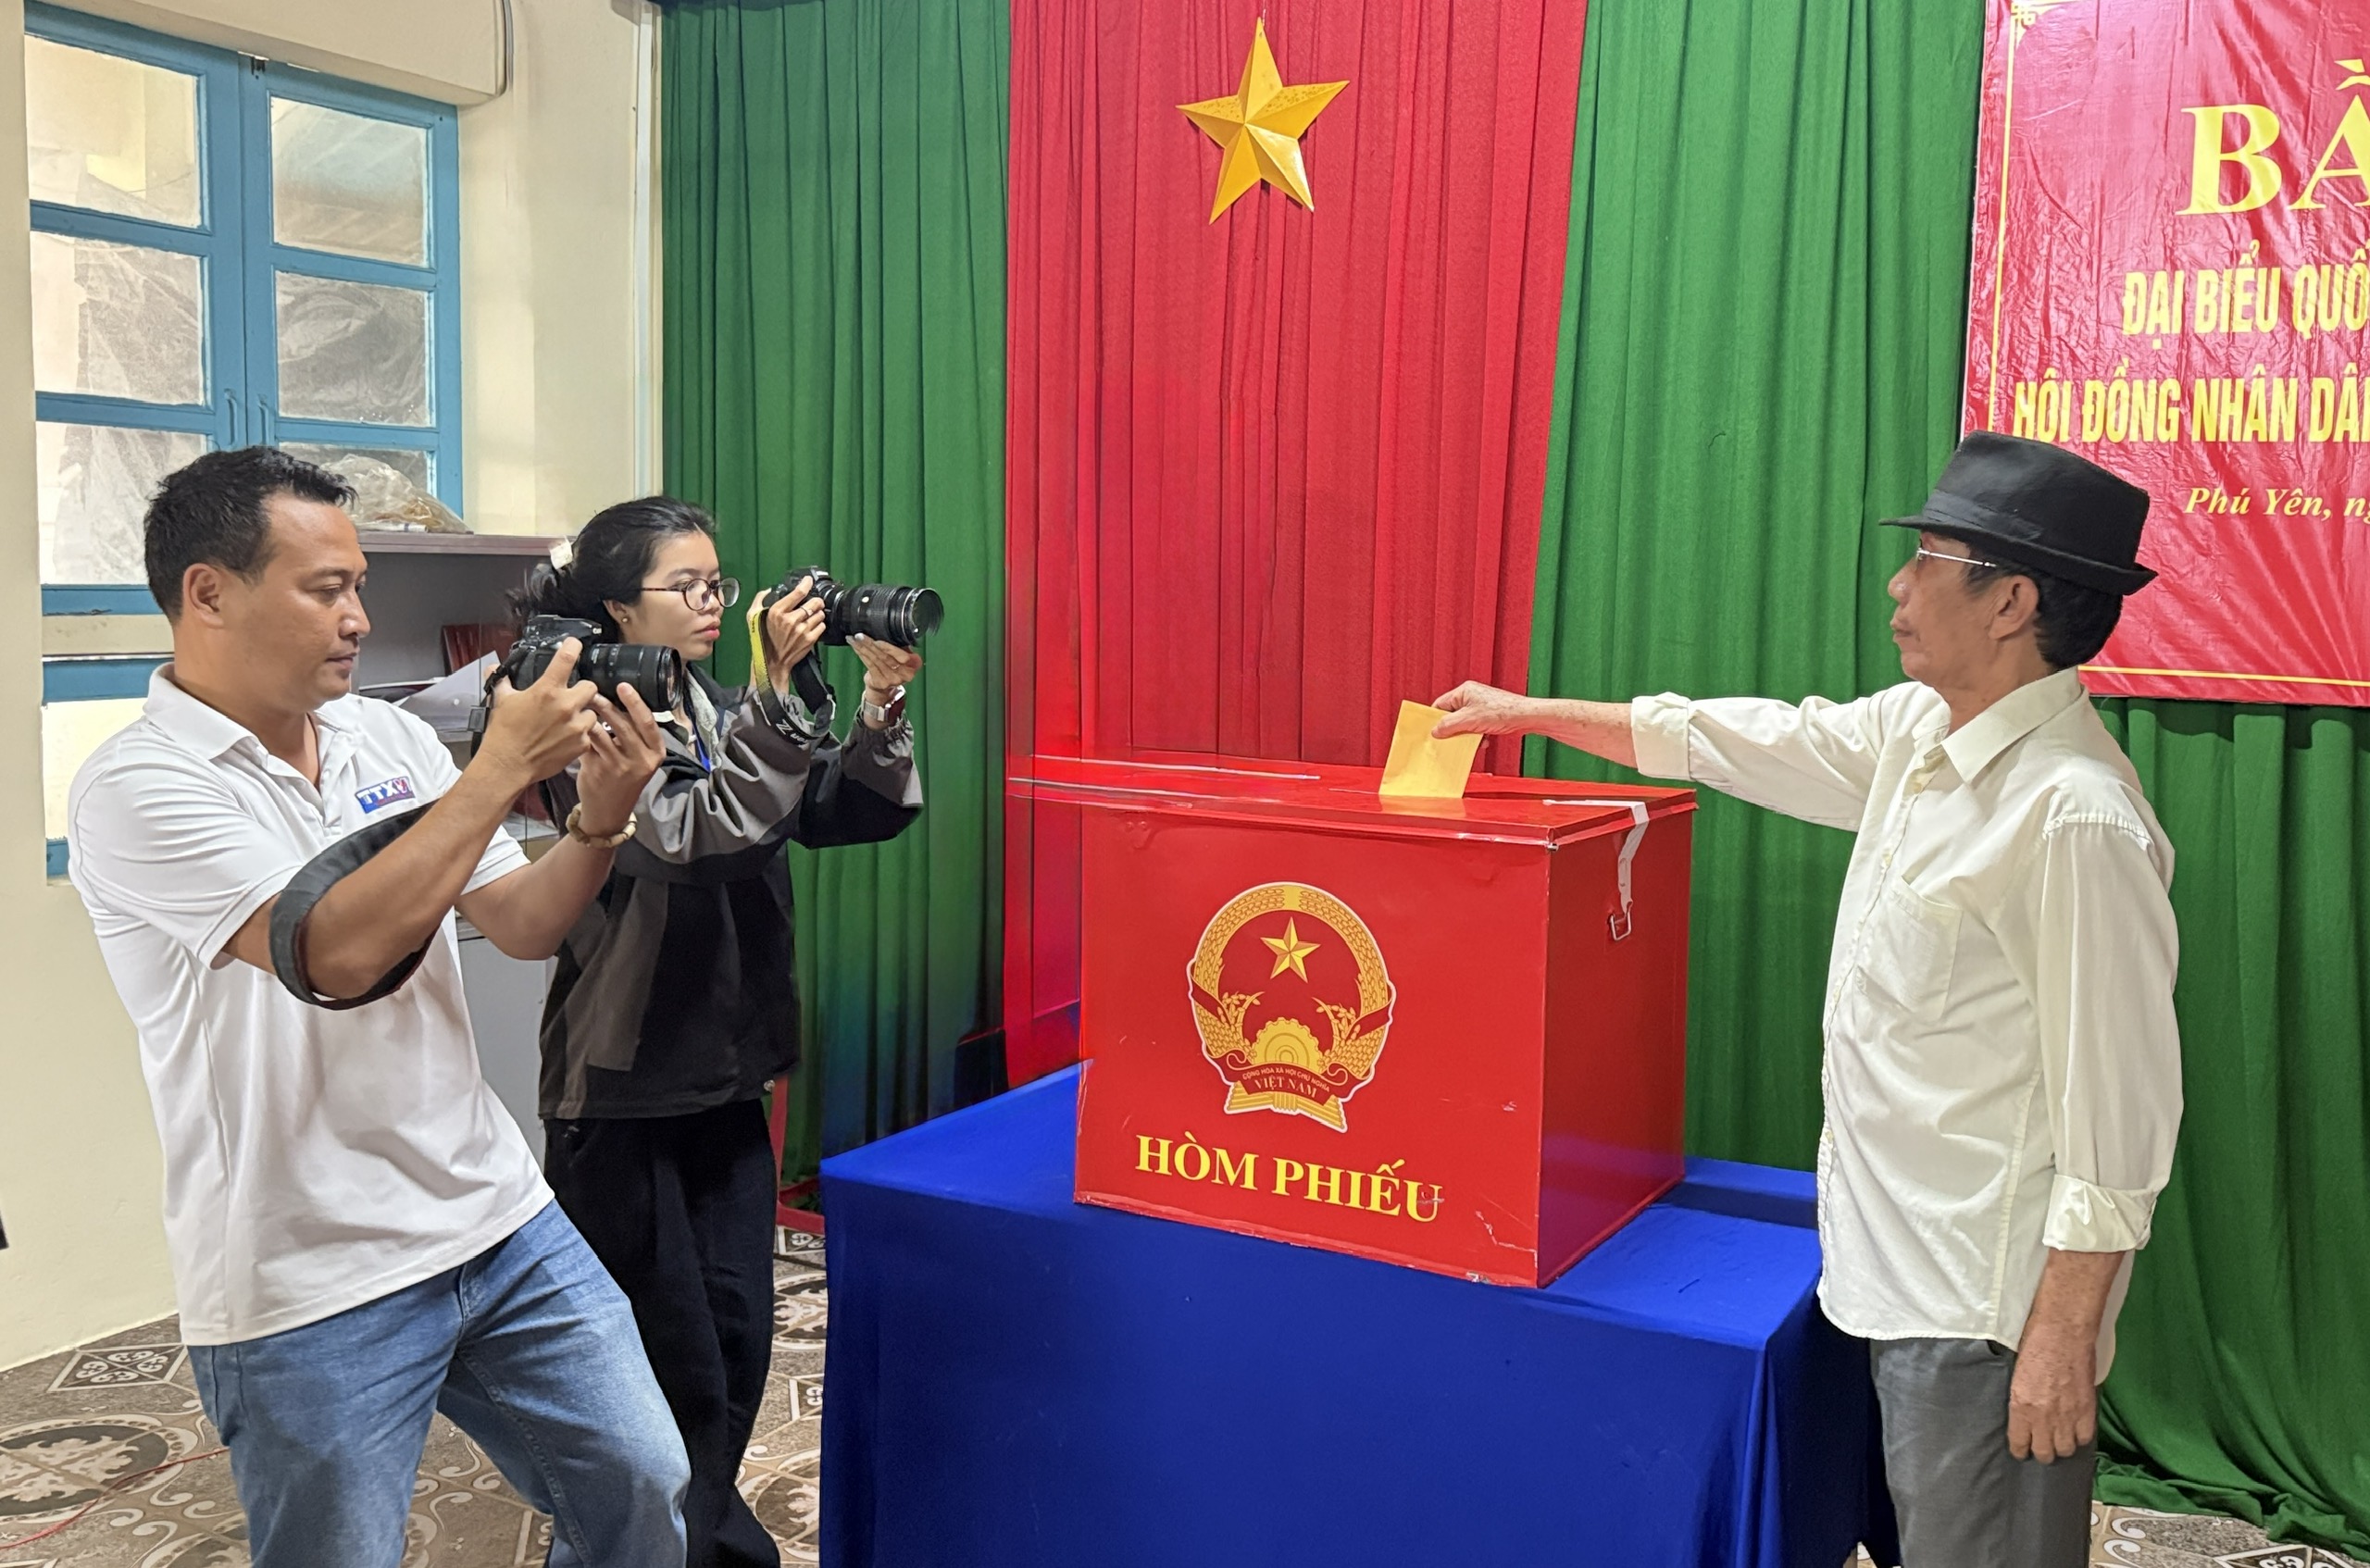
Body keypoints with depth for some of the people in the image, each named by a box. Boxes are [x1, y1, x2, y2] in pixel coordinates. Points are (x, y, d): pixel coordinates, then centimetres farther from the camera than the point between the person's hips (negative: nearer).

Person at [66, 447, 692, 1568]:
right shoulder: (135, 788, -14)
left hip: (499, 1221, 6)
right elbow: (340, 952, -27)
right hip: (309, 1293, -6)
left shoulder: (389, 737, 6)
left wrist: (599, 820, -12)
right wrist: (502, 767, -21)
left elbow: (521, 926, 8)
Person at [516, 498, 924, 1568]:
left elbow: (865, 813, 2)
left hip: (727, 1078, 6)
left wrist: (882, 705, -14)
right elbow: (687, 838, -26)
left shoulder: (726, 718, 8)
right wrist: (780, 690, -29)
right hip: (623, 1091, -6)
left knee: (738, 1339, 13)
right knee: (665, 1362, 3)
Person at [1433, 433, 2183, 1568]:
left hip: (1989, 1301, -9)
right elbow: (1735, 741, 16)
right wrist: (1530, 713, 22)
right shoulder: (1918, 733, 4)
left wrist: (2065, 1336, -19)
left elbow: (2120, 1103, -22)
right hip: (1899, 1263, 9)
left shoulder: (2075, 817, -23)